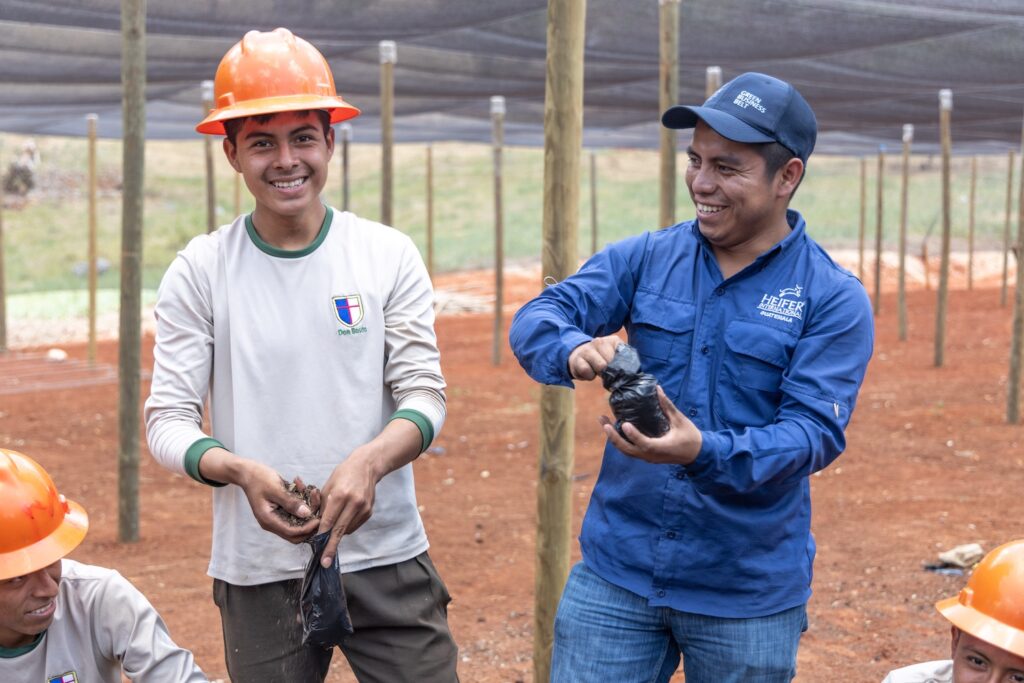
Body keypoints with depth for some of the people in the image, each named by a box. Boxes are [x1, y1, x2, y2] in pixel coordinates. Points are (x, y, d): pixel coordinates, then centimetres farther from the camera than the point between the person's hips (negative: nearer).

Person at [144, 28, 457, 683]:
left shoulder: (390, 255, 1)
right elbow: (168, 419, -4)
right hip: (258, 572, 0)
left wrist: (370, 461, -24)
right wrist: (242, 471, -24)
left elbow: (424, 394, -3)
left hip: (387, 560, 1)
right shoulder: (199, 271, -1)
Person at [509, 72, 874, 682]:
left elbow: (815, 430, -16)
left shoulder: (834, 300, -7)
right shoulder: (645, 259, 2)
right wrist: (575, 350, -31)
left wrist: (706, 453, -34)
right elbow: (536, 320, -6)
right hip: (615, 571, 2)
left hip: (749, 597, -2)